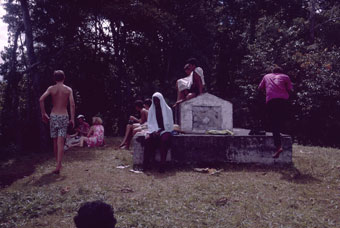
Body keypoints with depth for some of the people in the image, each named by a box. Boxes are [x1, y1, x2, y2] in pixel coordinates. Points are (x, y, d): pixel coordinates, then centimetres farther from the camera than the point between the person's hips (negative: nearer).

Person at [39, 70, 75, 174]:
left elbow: (41, 99, -11)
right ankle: (58, 166, -15)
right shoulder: (68, 89, 2)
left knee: (55, 141, 14)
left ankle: (58, 163, 23)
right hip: (64, 116, -1)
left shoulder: (51, 88, 3)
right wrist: (72, 118, -2)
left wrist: (43, 113, -2)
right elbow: (72, 104, -7)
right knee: (61, 142, -5)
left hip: (53, 116, 1)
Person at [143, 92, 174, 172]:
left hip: (165, 130, -2)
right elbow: (150, 123, 9)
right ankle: (146, 163, -32)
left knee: (164, 139, -37)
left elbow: (169, 124, -1)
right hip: (154, 130, 2)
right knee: (148, 139, -32)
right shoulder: (151, 110, 12)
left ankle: (162, 164, -37)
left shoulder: (167, 110, 3)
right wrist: (154, 131, -11)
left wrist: (159, 132, -13)